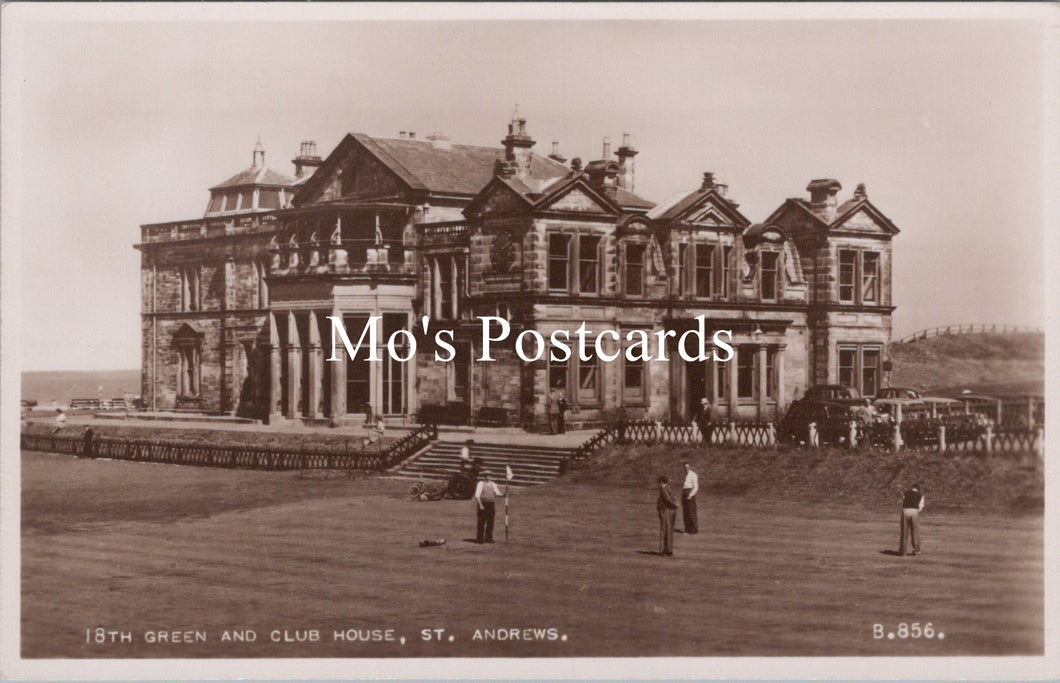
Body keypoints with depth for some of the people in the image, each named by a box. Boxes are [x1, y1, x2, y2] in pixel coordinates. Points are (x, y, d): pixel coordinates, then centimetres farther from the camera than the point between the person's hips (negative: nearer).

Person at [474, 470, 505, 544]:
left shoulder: (493, 484, 11)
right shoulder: (480, 483, -3)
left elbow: (497, 494, 8)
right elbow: (477, 495, -9)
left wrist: (503, 495, -14)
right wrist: (480, 505, -17)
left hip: (491, 504, 5)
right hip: (483, 504, -5)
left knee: (490, 522, 5)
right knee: (481, 522, -3)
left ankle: (488, 538, 13)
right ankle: (480, 539, 2)